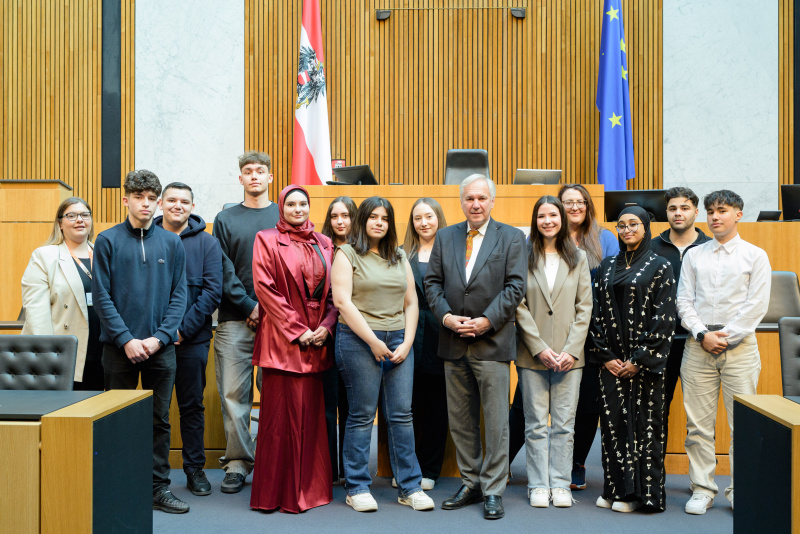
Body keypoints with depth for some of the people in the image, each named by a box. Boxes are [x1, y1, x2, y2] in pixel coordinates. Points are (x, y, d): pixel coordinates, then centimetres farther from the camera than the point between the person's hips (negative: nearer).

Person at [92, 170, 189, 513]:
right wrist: (126, 339, -13)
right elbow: (101, 295, -4)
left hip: (161, 347, 2)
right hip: (119, 346, -1)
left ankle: (159, 488, 16)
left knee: (160, 420, 7)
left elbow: (179, 295, 3)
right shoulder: (108, 241, 0)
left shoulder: (171, 243, 5)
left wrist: (159, 337, -10)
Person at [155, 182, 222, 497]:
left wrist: (184, 328, -12)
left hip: (192, 339, 0)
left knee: (192, 405, 8)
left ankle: (195, 468, 20)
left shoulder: (206, 242, 2)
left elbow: (213, 291, -4)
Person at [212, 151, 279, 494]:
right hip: (235, 321, 1)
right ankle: (237, 463, 10)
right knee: (234, 395, 1)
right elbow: (224, 271, 3)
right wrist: (249, 305, -8)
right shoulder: (226, 220, 10)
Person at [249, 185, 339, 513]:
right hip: (282, 339, -4)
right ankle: (279, 490, 7)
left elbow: (333, 291, 12)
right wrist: (297, 330, -12)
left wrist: (326, 326, -6)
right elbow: (264, 288, -6)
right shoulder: (267, 240, 3)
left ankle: (309, 486, 16)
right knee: (282, 414, -3)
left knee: (311, 413, 6)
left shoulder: (324, 244, 14)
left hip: (317, 340, 4)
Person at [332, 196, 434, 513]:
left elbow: (411, 303, 15)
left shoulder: (399, 258, 18)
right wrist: (373, 341, -12)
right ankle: (357, 488, 10)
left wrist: (407, 343, 1)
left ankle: (410, 487, 11)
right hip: (359, 341, -4)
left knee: (402, 415, 4)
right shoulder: (347, 255, 2)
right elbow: (342, 301, -9)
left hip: (398, 341, 5)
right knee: (361, 416, -1)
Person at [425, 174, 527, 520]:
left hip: (492, 343, -4)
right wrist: (446, 316, -7)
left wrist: (487, 321, -14)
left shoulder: (511, 238, 2)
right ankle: (470, 484, 24)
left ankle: (493, 491, 11)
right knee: (460, 420, 11)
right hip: (453, 343, 4)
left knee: (496, 421, 0)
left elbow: (515, 287, -5)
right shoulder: (445, 237, 12)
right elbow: (432, 282, 8)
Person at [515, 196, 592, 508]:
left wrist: (571, 350, -6)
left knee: (564, 423, 4)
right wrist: (540, 348, -9)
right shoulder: (523, 257, 3)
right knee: (536, 423, 4)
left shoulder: (578, 258, 8)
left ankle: (561, 485, 14)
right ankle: (539, 485, 13)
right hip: (532, 354, -1)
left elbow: (584, 307, 4)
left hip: (569, 354, 1)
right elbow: (519, 306, -2)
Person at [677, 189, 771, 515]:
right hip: (698, 346, 2)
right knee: (698, 424, 3)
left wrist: (725, 336, -9)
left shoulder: (755, 256, 5)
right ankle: (702, 490, 12)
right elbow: (684, 300, 7)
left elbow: (757, 305, -2)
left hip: (739, 346, -2)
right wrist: (702, 334, -7)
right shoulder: (694, 255, 12)